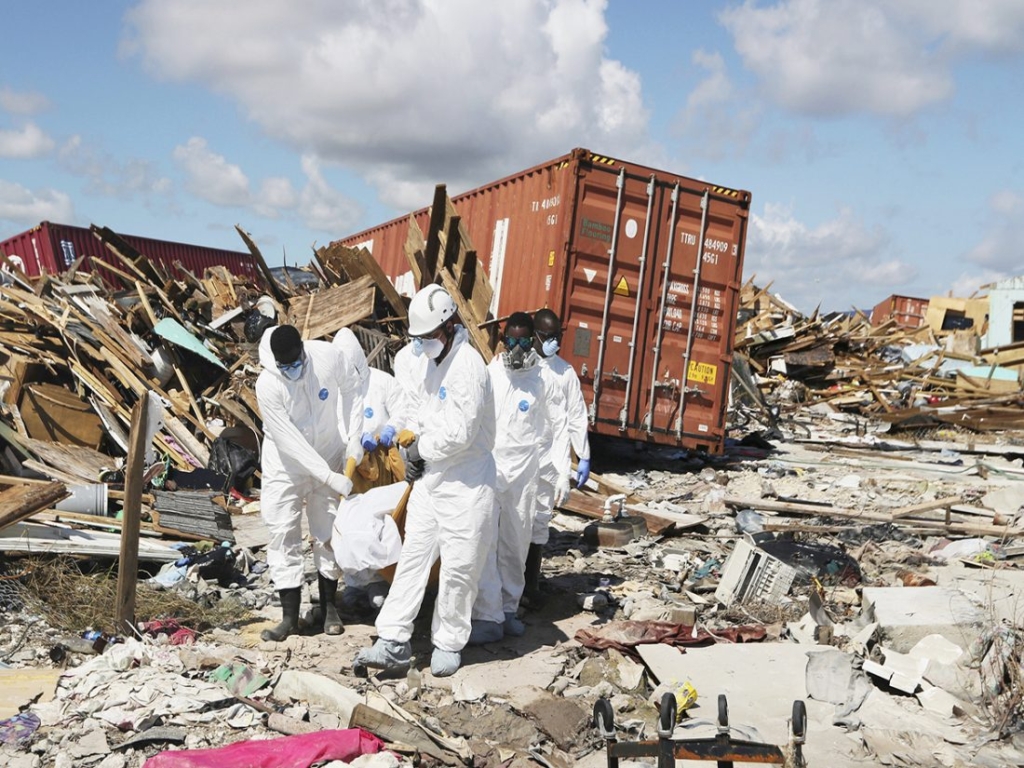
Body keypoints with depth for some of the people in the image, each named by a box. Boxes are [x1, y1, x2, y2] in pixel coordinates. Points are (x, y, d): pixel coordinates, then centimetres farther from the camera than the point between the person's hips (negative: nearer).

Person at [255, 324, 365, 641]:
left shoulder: (329, 357, -21)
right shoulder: (267, 385, -27)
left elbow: (352, 390, -2)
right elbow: (290, 441, -26)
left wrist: (354, 439, -8)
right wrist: (329, 476, -28)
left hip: (328, 457, 2)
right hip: (286, 466, -2)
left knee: (328, 533, 11)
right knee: (283, 536, -1)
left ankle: (329, 606, 25)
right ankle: (290, 616, 9)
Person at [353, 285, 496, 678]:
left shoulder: (468, 366, -18)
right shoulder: (434, 362, 10)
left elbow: (459, 432, -23)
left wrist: (421, 449, -8)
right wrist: (414, 444, 2)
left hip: (465, 484, -8)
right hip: (430, 478, 9)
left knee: (458, 567, 4)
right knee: (413, 555, 8)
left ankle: (448, 644, 19)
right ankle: (393, 642, 13)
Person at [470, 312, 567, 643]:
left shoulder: (543, 379, 0)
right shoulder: (488, 373, 2)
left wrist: (563, 473, 1)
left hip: (524, 469, 0)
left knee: (515, 543, 9)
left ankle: (508, 609, 22)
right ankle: (488, 616, -2)